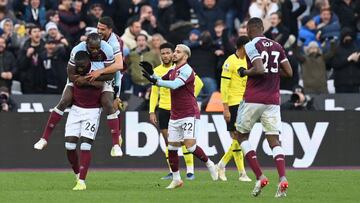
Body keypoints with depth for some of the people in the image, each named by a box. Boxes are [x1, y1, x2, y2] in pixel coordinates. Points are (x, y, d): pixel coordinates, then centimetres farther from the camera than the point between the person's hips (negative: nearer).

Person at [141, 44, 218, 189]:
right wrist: (152, 73, 0)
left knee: (190, 145, -16)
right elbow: (161, 81, 18)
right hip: (175, 116, 8)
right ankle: (176, 179, 12)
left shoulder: (186, 70, -13)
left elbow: (174, 85, -25)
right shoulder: (172, 71, 13)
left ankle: (209, 164, 10)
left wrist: (154, 80, -27)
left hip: (189, 114, -8)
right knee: (172, 148, 3)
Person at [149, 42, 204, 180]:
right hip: (163, 108, 4)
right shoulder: (157, 71, 7)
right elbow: (154, 92, 12)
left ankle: (190, 171, -5)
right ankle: (172, 172, 9)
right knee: (168, 141, 3)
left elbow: (198, 83, -1)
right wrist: (152, 111, 5)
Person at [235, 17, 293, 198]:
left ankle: (260, 177, -1)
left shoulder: (251, 46, -7)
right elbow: (289, 73, 11)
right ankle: (282, 178, -20)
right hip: (273, 100, 5)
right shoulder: (277, 46, 13)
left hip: (253, 99, -5)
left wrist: (244, 72, -3)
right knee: (274, 140, 3)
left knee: (241, 135, 12)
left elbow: (259, 69, -20)